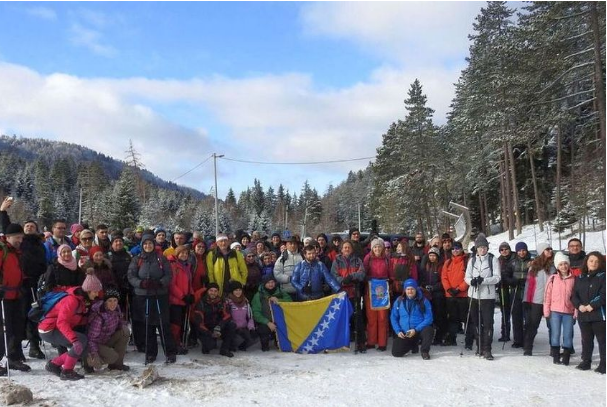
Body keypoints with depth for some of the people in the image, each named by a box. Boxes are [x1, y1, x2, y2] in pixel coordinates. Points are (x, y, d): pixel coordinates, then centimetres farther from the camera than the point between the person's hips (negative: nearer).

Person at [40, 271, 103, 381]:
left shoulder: (84, 300, 6)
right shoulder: (72, 300, -23)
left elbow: (79, 320, 6)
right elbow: (61, 322, -32)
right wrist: (74, 339, -42)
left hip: (57, 329, 9)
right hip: (49, 331, -9)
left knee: (83, 348, 4)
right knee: (82, 340, -23)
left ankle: (54, 364, 14)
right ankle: (67, 371, -14)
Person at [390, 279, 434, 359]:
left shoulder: (423, 301, -6)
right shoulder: (399, 301, 2)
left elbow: (428, 318, -10)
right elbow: (393, 317, 8)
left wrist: (416, 330, -19)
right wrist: (398, 331, -7)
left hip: (420, 330, -3)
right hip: (404, 334, 3)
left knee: (429, 330, -35)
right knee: (396, 353, -11)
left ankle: (425, 351, -7)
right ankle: (412, 344, 21)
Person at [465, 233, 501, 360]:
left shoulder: (493, 260, -1)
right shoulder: (472, 260, 9)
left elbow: (497, 277, -6)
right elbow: (467, 277, 7)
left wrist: (483, 280, -20)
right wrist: (472, 281, -16)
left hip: (488, 295, -3)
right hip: (474, 294, 4)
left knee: (487, 323, -6)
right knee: (476, 322, 10)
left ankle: (486, 349, -2)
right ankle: (480, 346, 23)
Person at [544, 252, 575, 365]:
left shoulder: (573, 279, 3)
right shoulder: (553, 278, 0)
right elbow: (547, 295, 2)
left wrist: (576, 310, 1)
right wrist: (546, 311, 0)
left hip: (569, 311, 1)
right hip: (555, 311, -1)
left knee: (568, 335, 3)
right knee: (555, 334, 3)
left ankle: (566, 358, 13)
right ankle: (556, 357, 13)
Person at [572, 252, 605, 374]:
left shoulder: (602, 276, -3)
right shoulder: (580, 278, 11)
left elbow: (603, 295, -12)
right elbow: (574, 295, 7)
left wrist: (592, 306, -18)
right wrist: (579, 305, -10)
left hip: (598, 314, -4)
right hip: (583, 314, 5)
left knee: (602, 339, 1)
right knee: (586, 339, 14)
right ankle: (586, 361, 24)